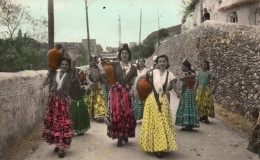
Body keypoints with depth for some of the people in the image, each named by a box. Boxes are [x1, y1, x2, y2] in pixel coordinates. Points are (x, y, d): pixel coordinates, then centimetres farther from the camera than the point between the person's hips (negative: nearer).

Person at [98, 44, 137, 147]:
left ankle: (125, 134, 19)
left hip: (126, 93, 2)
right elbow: (100, 64, 7)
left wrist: (132, 90, -6)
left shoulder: (133, 68, 10)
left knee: (127, 114, 0)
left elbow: (134, 82, 11)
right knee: (116, 113, -6)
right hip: (116, 91, -1)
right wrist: (103, 70, -13)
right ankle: (119, 136, 4)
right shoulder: (115, 65, 5)